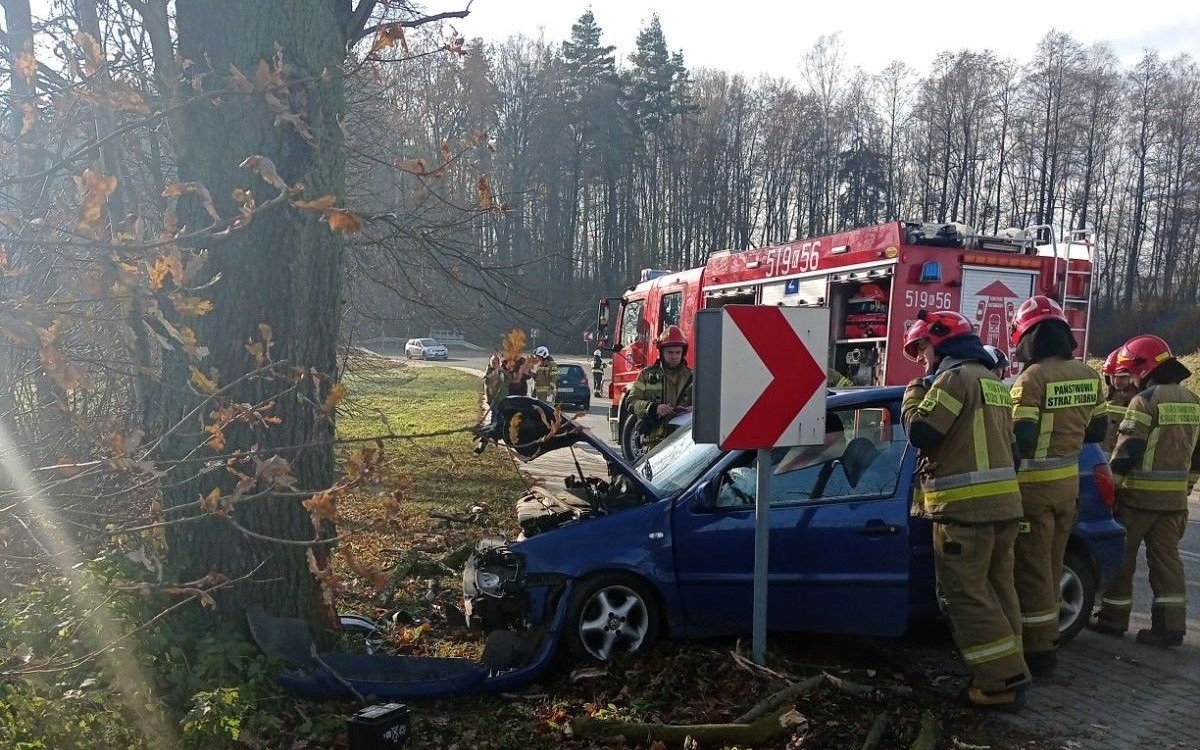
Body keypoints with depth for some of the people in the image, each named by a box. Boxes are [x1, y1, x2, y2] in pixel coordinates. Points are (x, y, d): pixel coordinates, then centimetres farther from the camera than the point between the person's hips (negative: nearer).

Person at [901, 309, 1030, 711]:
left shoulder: (955, 377, -10)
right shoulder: (992, 381, 21)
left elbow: (921, 432, -16)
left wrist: (912, 395, 1)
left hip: (967, 506, -10)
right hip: (1003, 502, 10)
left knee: (966, 594, -5)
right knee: (996, 588, 14)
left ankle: (1001, 683, -4)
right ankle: (1008, 675, 20)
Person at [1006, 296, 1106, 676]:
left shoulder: (1032, 377, -18)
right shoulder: (1088, 376, 4)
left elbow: (1020, 439, -21)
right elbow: (1097, 432, 12)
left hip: (1034, 486, -7)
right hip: (1069, 482, 7)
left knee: (1032, 569, 2)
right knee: (1051, 566, 18)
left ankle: (1038, 651, 8)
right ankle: (1047, 640, 29)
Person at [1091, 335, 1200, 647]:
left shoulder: (1145, 400, -14)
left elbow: (1127, 450, -18)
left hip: (1139, 494, -7)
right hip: (1174, 497, 7)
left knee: (1121, 556, 4)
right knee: (1166, 558, 10)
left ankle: (1114, 618, 12)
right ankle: (1170, 626, 11)